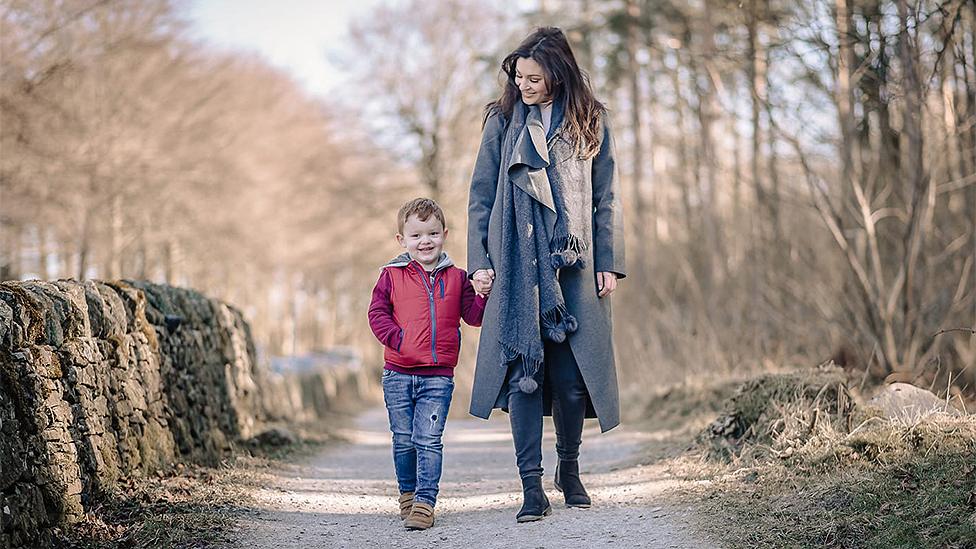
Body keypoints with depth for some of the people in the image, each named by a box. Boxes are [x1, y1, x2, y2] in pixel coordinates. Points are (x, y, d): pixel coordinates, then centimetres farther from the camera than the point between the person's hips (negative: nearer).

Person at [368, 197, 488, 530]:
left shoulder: (455, 278, 6)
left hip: (438, 376, -1)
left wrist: (484, 295, -14)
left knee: (429, 440, -7)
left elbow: (473, 316, 4)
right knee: (404, 440, 11)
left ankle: (424, 503, -5)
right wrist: (397, 338, -14)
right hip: (398, 374, 1)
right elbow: (377, 313, 1)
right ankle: (408, 493, 30)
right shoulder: (392, 275, 3)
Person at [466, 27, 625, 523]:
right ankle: (532, 487, -2)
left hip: (575, 268, 1)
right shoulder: (503, 121, 6)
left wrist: (610, 263, 2)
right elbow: (480, 197, 7)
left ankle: (569, 470, 23)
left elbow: (607, 199, 9)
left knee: (572, 377, 1)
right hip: (517, 267, 0)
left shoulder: (589, 123, 8)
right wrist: (479, 261, -2)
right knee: (523, 371, -6)